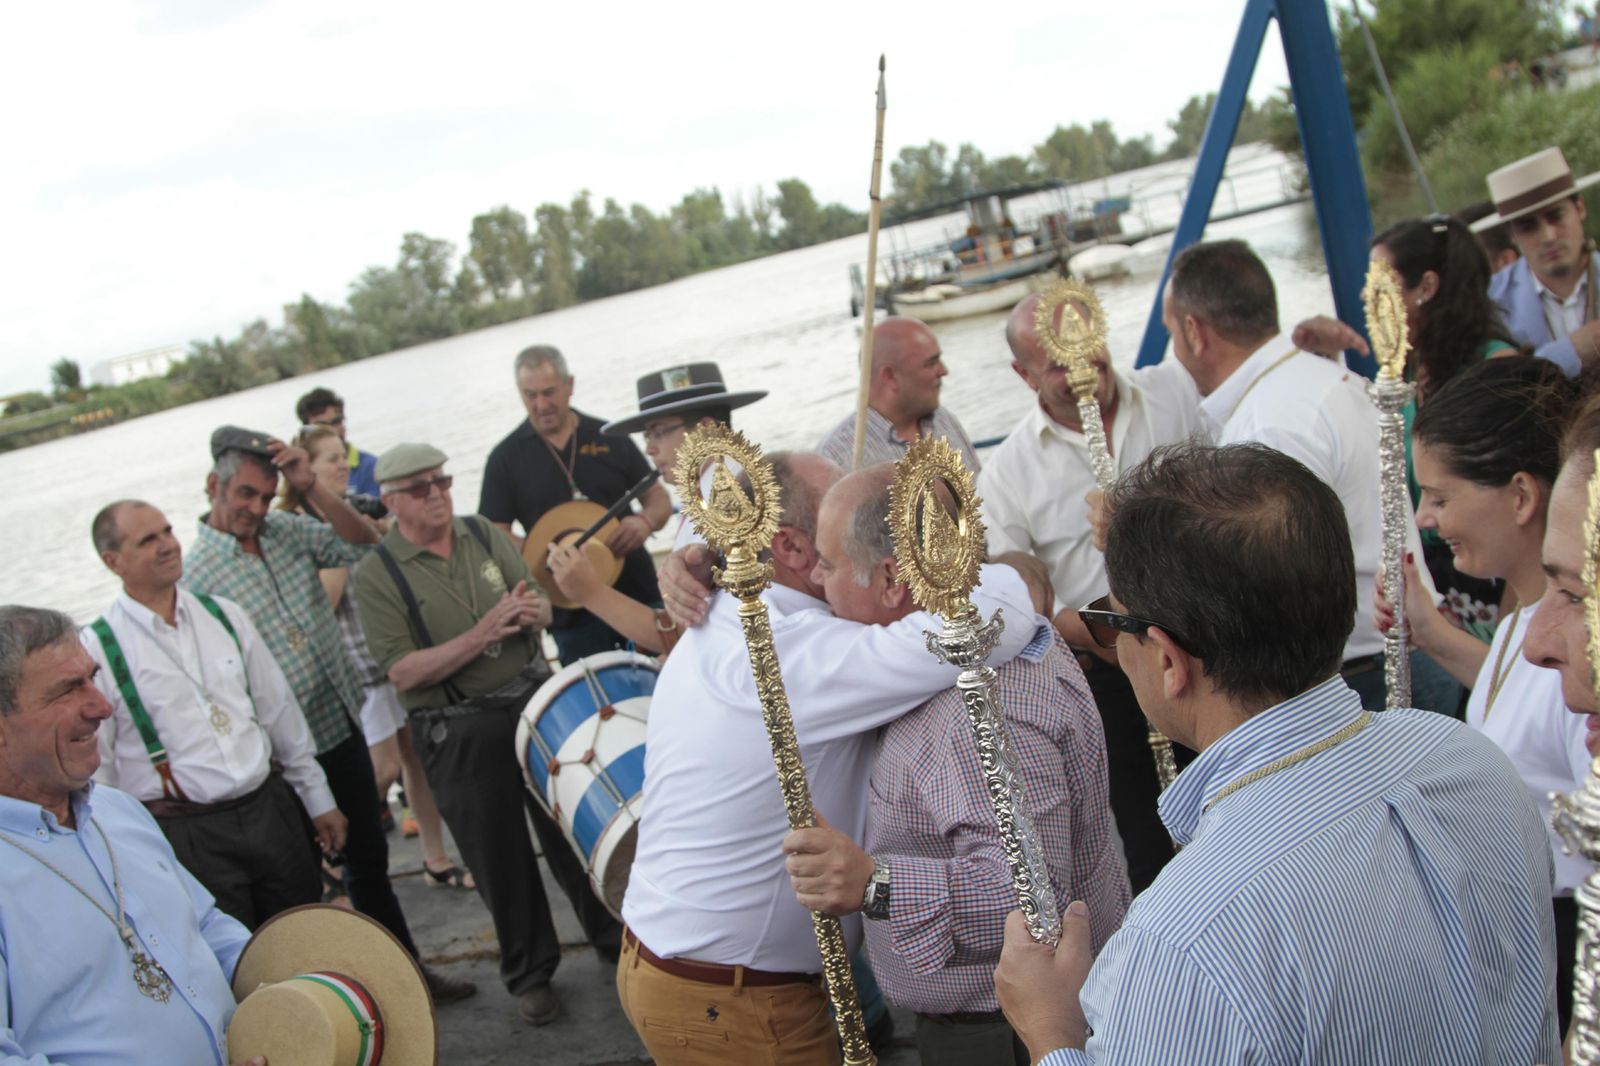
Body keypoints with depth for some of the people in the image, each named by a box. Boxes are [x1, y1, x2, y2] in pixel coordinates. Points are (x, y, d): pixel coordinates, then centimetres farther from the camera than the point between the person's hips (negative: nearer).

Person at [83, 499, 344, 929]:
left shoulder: (225, 616, 8)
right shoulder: (97, 649, -7)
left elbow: (280, 711, 13)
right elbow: (93, 771, -5)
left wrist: (318, 800, 15)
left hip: (270, 809, 5)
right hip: (187, 836, -4)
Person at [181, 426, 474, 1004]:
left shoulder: (287, 529, 3)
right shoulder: (197, 574, -13)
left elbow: (366, 547, -6)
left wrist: (312, 488, -17)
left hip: (342, 727, 6)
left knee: (369, 856, 18)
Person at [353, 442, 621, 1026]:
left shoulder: (486, 535, 4)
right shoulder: (375, 577, -9)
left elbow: (540, 611, 9)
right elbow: (403, 671, -17)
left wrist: (533, 612, -16)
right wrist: (482, 634, -25)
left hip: (535, 699, 3)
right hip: (458, 732, -3)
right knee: (500, 857, 8)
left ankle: (614, 938, 33)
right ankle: (529, 973, 27)